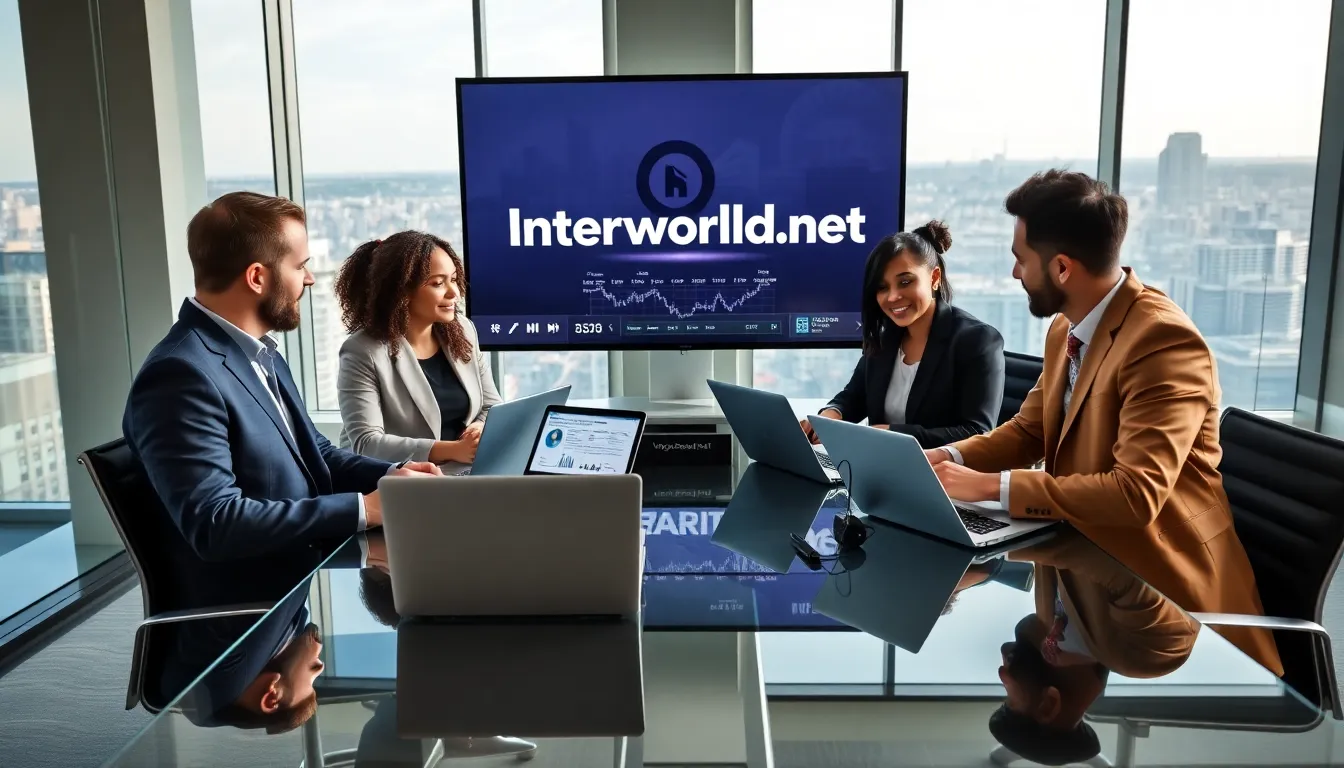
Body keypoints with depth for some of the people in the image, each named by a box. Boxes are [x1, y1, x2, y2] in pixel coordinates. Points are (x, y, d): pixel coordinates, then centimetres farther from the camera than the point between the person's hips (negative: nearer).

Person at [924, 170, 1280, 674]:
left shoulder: (1165, 342, -24)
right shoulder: (1065, 329, 3)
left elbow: (1136, 494, -31)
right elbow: (1028, 430, 11)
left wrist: (991, 486, -29)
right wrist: (949, 458, -7)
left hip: (1157, 583, -7)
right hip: (1085, 556, 7)